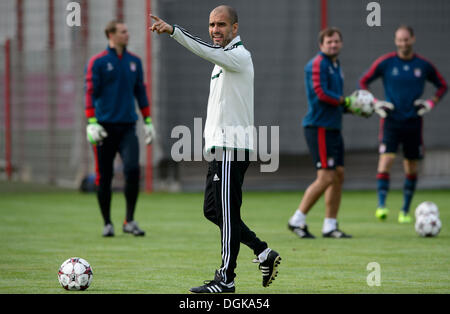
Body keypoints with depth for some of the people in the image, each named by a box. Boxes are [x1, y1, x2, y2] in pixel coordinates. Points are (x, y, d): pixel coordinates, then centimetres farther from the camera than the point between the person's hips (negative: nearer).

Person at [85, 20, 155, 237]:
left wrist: (148, 121, 17)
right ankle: (107, 223, 13)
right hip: (104, 127, -3)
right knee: (104, 177, 1)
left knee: (132, 169, -15)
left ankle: (129, 221, -6)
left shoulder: (134, 61, 12)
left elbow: (140, 91, 19)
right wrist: (91, 123, -14)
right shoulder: (97, 62, -1)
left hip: (127, 127, 3)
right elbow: (90, 93, -5)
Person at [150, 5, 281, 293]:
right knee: (212, 210, 11)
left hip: (232, 147, -10)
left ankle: (226, 280, -5)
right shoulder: (224, 59, 20)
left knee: (227, 213, -8)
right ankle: (264, 253, 16)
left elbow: (207, 50, -29)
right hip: (220, 146, 10)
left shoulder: (239, 56, -11)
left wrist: (172, 30, -38)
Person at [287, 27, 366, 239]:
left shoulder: (335, 66, 20)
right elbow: (321, 93, -22)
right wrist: (346, 101, -13)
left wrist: (355, 108, 9)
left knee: (338, 176, 8)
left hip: (333, 128, 10)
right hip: (319, 128, -10)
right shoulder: (318, 64, -10)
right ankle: (297, 220, -4)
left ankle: (330, 226, 12)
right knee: (326, 177, -12)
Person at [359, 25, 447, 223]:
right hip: (391, 120, -2)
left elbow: (442, 86, 16)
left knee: (412, 168, 6)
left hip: (413, 123, 2)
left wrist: (431, 103, 0)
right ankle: (381, 205, -22)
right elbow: (363, 82, 7)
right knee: (386, 159, -19)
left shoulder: (423, 65, 2)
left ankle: (405, 211, 18)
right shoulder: (385, 63, -3)